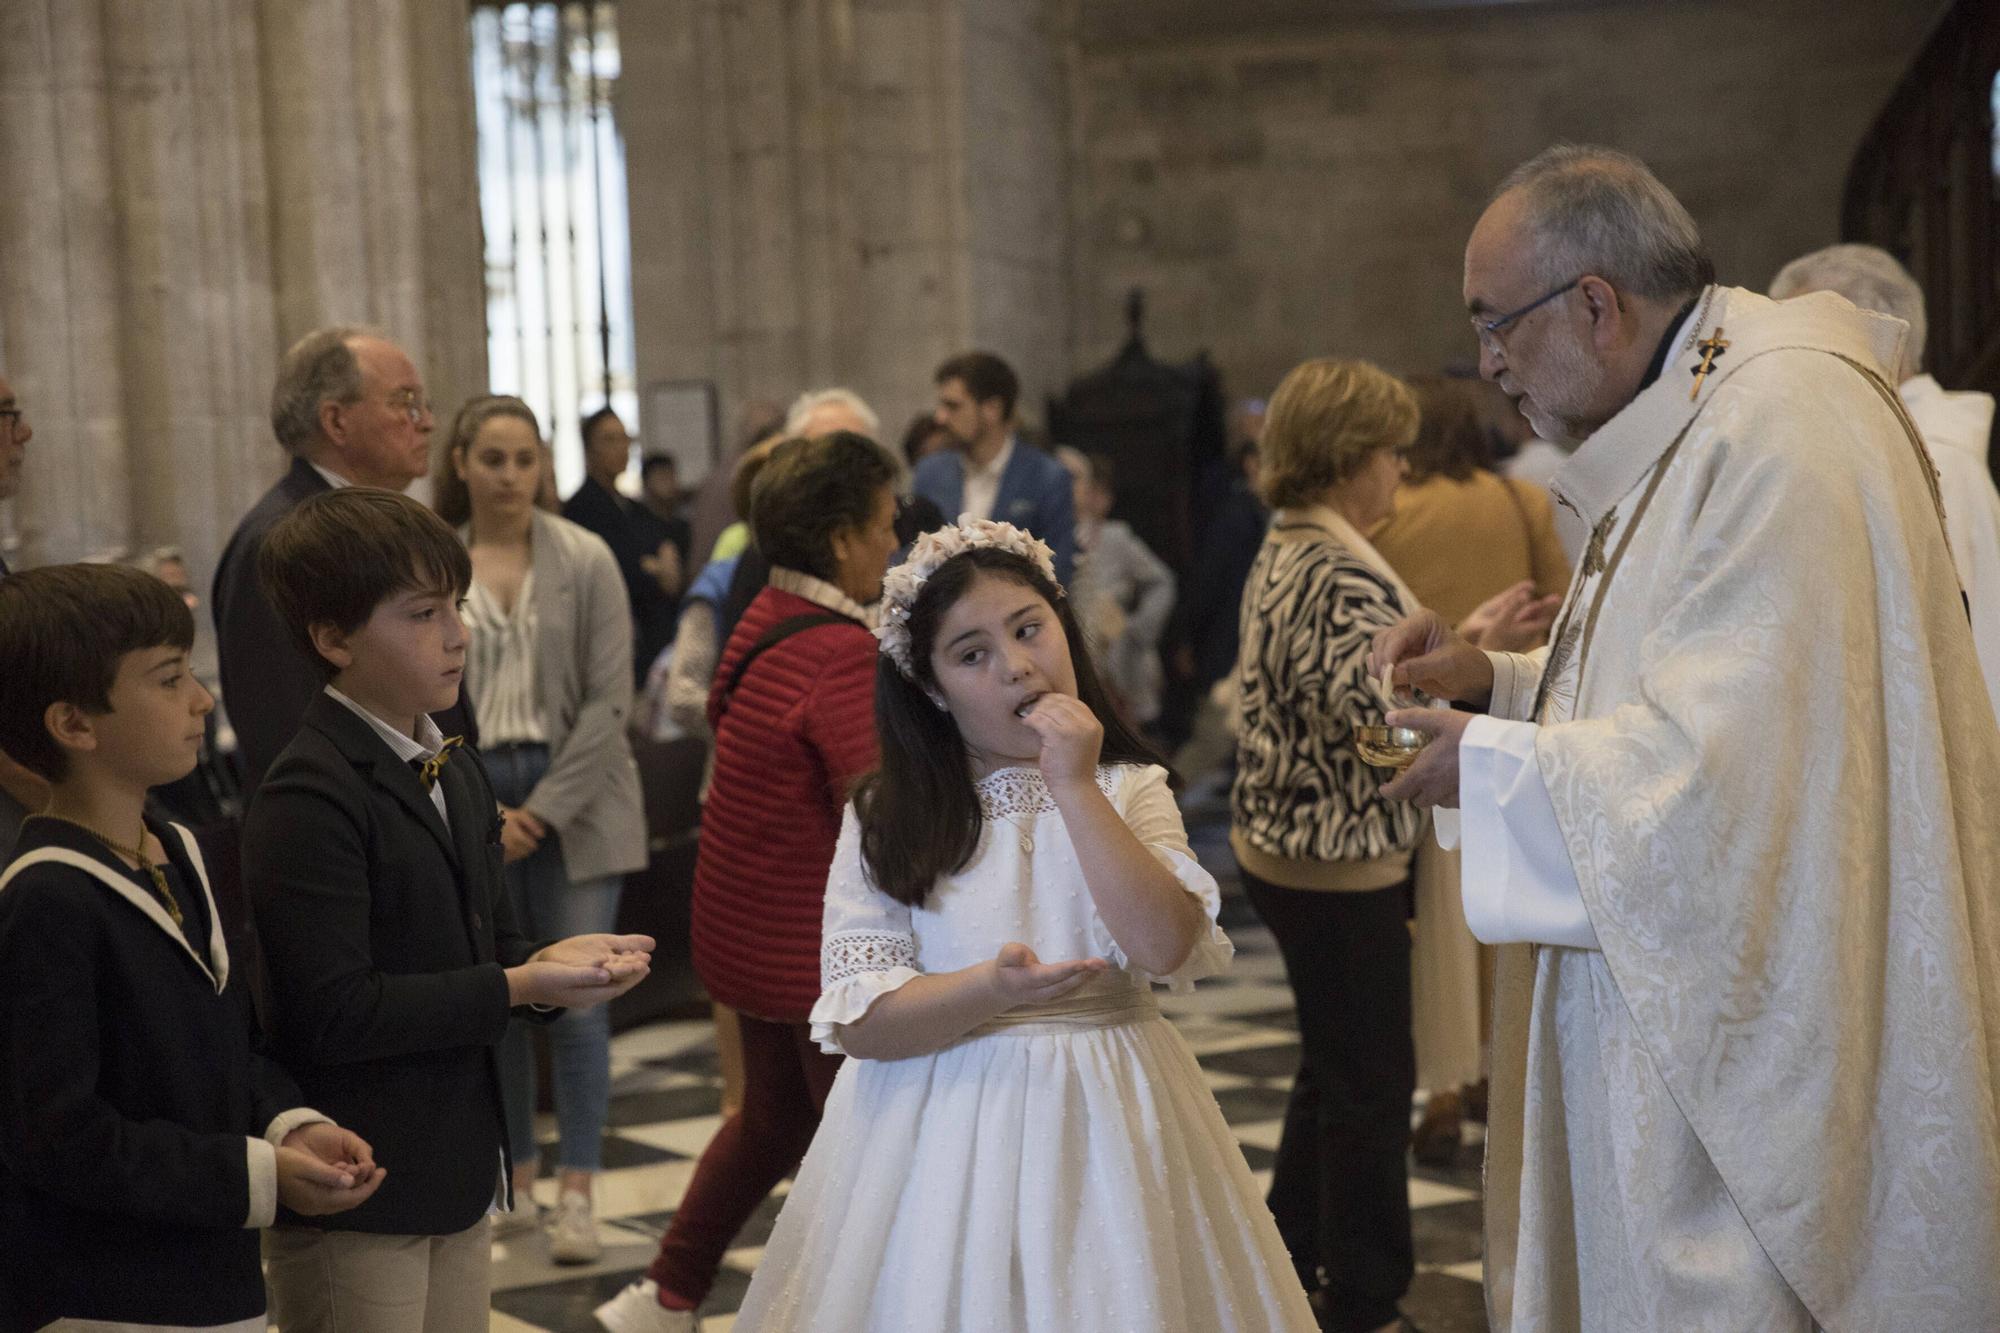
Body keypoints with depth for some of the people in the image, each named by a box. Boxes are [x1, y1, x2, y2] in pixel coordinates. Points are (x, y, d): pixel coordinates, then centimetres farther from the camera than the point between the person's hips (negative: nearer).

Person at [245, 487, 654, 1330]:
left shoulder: (458, 773, 11)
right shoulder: (309, 798, -18)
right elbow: (331, 1013, -24)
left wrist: (549, 965, -4)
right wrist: (515, 989, -22)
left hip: (456, 1179, 9)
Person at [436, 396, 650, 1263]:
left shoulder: (585, 560, -2)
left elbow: (608, 698, -5)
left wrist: (545, 809, -11)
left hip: (573, 802, -2)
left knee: (577, 1003, -4)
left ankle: (576, 1196, 3)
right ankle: (515, 1183, 19)